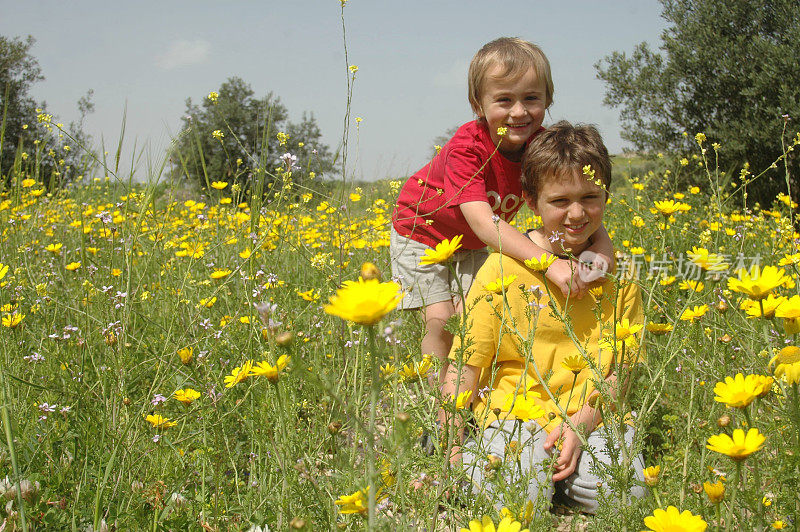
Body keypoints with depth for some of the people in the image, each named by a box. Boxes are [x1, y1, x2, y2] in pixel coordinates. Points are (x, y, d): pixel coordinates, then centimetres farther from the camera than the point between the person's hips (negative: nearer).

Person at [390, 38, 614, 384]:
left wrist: (601, 246, -47)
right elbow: (483, 222, -47)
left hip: (473, 245, 4)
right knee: (440, 322, -12)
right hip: (421, 230, -4)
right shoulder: (467, 147, -37)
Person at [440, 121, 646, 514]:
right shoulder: (504, 269, -6)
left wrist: (579, 425, -13)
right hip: (515, 413, -3)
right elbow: (464, 366, -5)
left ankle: (563, 465, 6)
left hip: (590, 418, 3)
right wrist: (450, 451, -13)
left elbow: (620, 368, 5)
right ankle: (474, 458, 3)